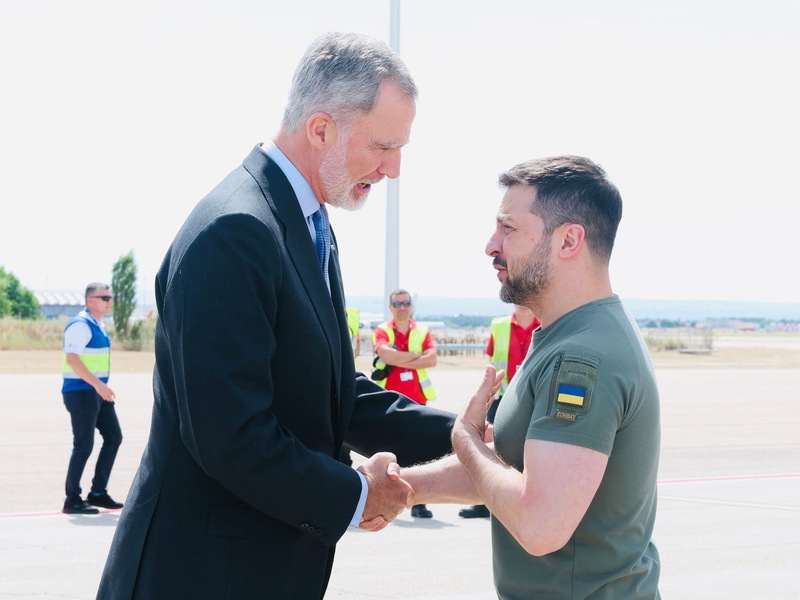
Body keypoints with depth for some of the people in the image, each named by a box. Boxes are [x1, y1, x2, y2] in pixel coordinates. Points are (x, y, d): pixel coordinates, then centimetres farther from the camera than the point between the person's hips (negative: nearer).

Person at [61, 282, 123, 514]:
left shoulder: (99, 326, 15)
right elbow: (72, 358, -25)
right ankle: (72, 500, 2)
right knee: (83, 445, -6)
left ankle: (98, 492, 17)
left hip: (98, 393, 10)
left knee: (113, 437, 9)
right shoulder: (80, 325, -15)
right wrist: (98, 384, -30)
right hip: (80, 392, -10)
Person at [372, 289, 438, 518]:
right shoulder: (382, 331, 4)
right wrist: (416, 355, -8)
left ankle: (419, 504, 2)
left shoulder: (422, 331, 10)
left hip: (416, 400, 1)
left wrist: (400, 360, -11)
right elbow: (386, 355, -16)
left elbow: (432, 359, -7)